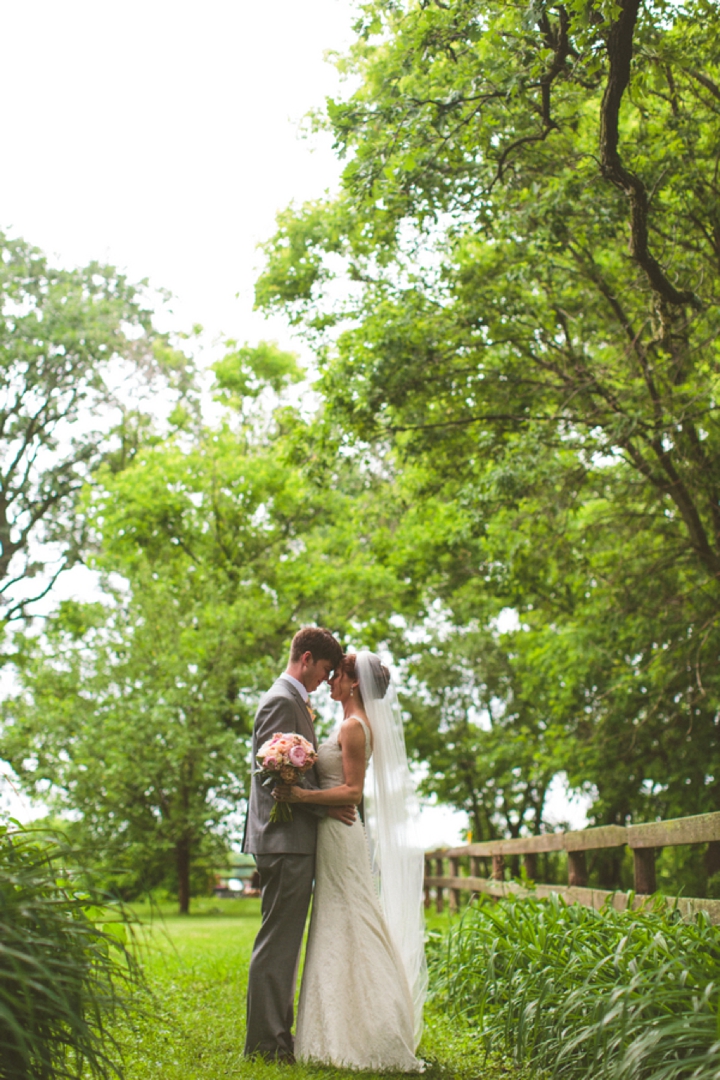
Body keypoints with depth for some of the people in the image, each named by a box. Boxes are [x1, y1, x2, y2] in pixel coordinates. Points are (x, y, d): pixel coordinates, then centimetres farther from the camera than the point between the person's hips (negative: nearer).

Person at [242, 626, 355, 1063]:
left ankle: (277, 1036, 20)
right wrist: (326, 806, -15)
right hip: (285, 838, -10)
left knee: (285, 944, 13)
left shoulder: (295, 701, 19)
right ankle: (266, 1042, 0)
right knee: (277, 943, -6)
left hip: (296, 841, 10)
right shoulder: (281, 701, -12)